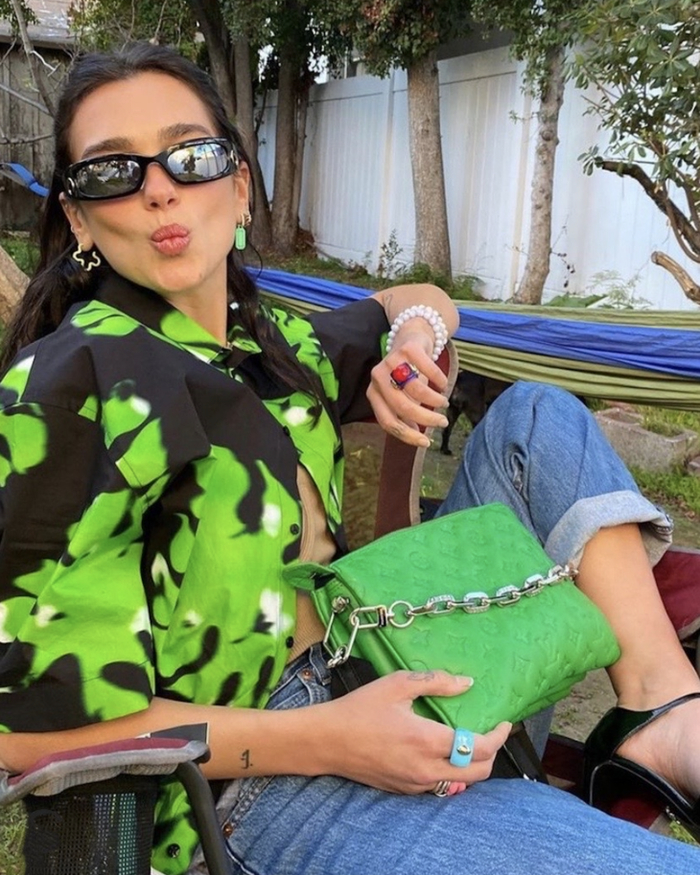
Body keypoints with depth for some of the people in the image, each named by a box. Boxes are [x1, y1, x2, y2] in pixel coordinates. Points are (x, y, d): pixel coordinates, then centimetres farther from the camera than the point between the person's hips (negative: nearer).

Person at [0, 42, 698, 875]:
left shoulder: (273, 343, 7)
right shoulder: (71, 388, -14)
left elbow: (421, 299, 28)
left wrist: (416, 332, 2)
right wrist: (322, 740, -23)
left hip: (370, 672, 9)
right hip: (253, 783, -8)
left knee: (536, 416, 1)